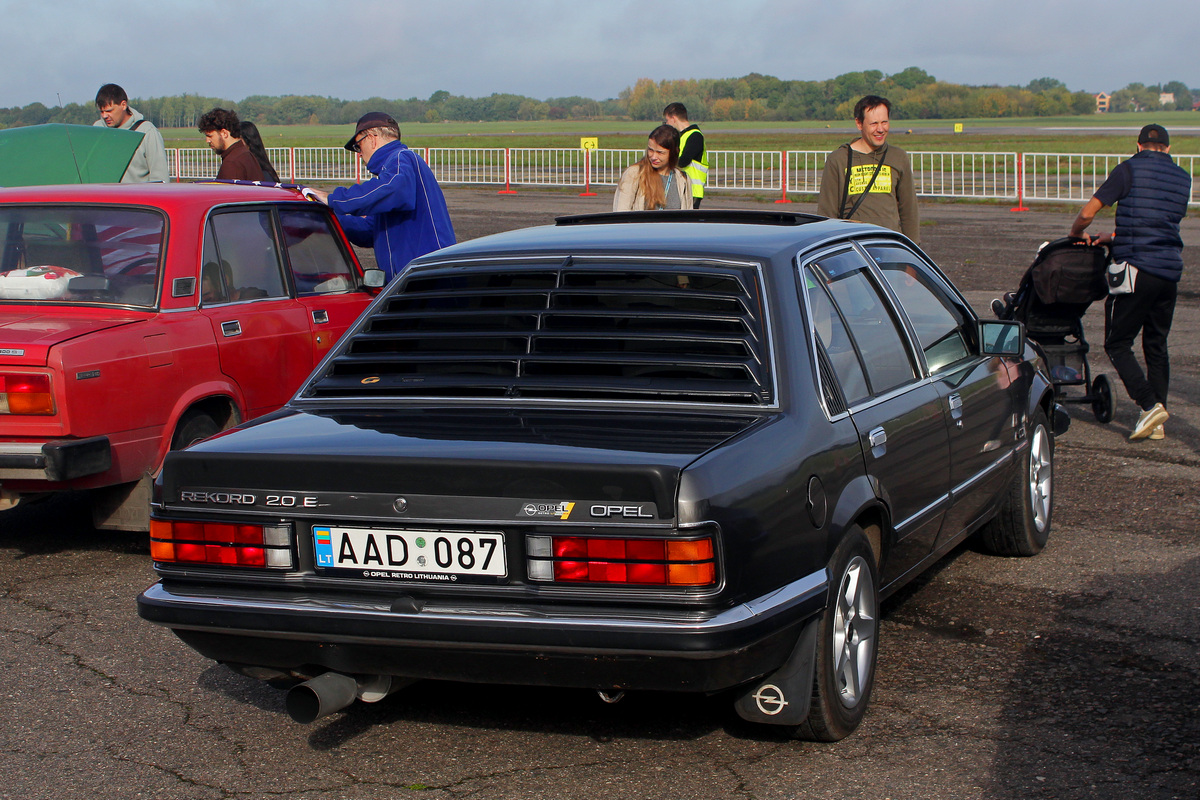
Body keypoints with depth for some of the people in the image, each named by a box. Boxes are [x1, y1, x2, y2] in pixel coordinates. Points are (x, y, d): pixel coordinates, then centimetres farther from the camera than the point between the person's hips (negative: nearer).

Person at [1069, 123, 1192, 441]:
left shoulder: (1129, 169, -4)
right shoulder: (1183, 178, 14)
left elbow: (1087, 212, -7)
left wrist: (1076, 234, 13)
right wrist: (1112, 237, 24)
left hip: (1138, 269, -6)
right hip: (1171, 271, 6)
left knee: (1117, 344, 1)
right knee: (1156, 346, 14)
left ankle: (1150, 404, -14)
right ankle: (1157, 424, 13)